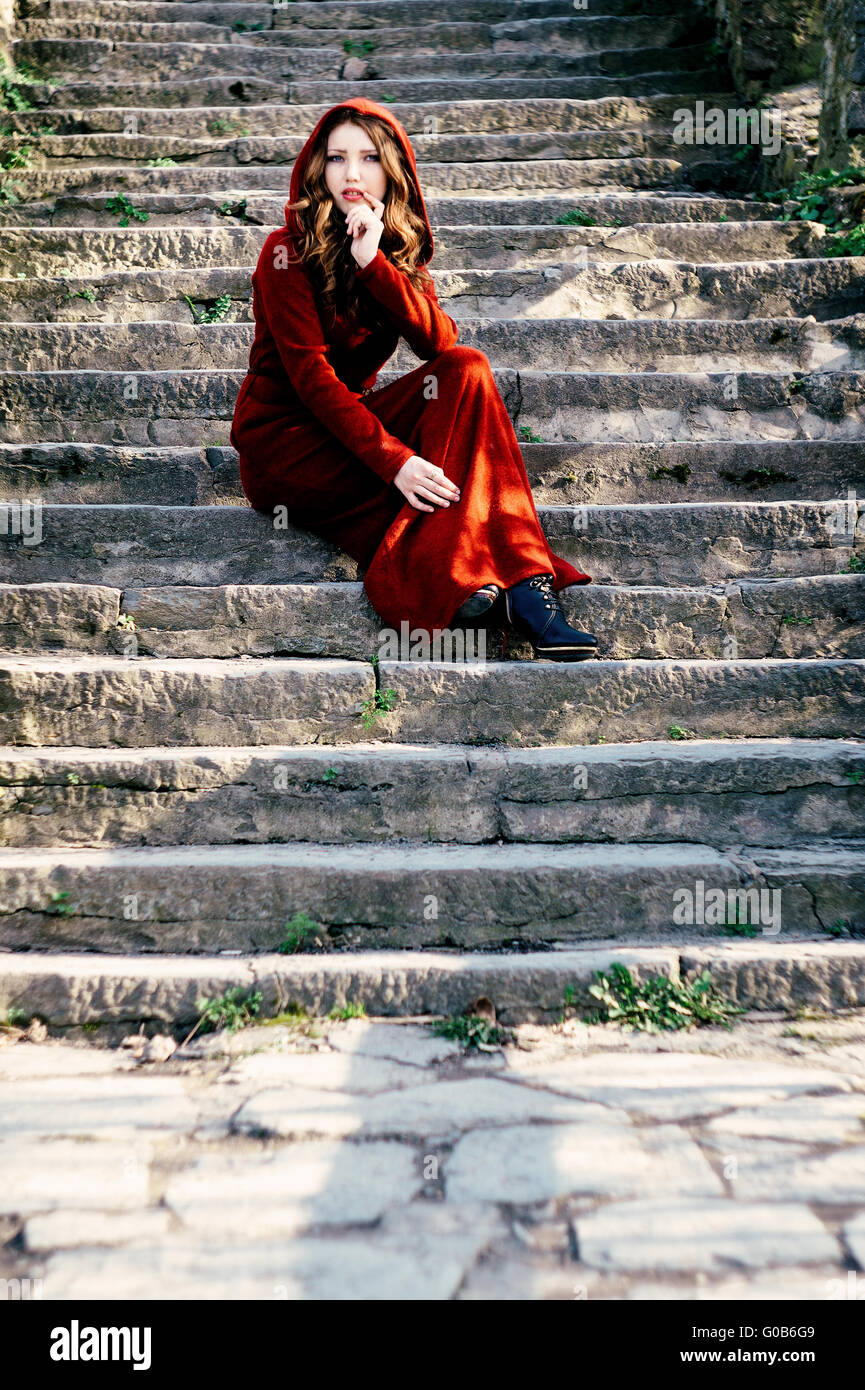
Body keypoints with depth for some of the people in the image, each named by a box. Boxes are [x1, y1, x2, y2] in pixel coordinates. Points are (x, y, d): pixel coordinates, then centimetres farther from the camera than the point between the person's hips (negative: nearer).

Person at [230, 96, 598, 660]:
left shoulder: (399, 248, 7)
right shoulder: (288, 253, -10)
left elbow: (443, 345, -11)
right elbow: (311, 373, -22)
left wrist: (374, 262, -24)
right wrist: (392, 459, -34)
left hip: (348, 420, 5)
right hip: (284, 440, -5)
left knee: (469, 370, -22)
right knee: (438, 465, -28)